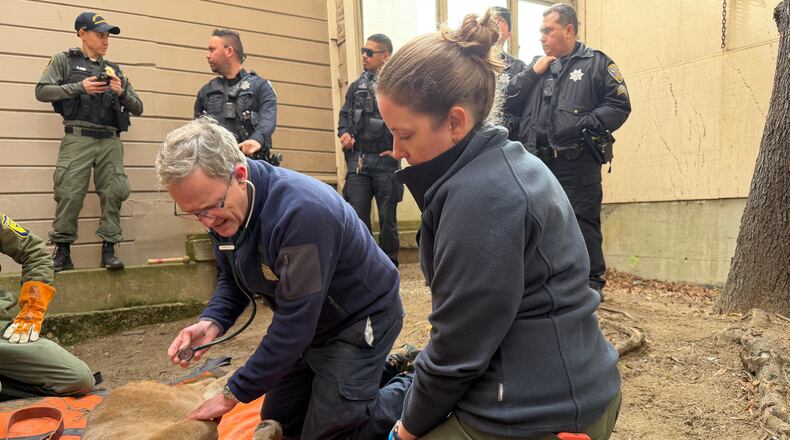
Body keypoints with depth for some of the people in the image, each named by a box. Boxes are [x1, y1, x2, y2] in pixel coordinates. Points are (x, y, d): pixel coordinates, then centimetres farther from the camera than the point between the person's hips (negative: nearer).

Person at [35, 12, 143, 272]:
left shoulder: (114, 70, 22)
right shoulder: (65, 61, 14)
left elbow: (137, 109, 17)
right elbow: (42, 91, 2)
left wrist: (122, 92, -2)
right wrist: (80, 87, -7)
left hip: (110, 141, 3)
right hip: (78, 137, -3)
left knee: (114, 193, -7)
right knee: (69, 194, -8)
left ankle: (108, 249, 1)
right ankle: (62, 250, 4)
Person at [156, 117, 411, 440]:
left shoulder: (303, 211, -36)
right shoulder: (222, 210, -9)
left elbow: (294, 324, -31)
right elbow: (232, 279, 6)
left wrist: (233, 393, -20)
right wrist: (212, 322, -15)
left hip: (362, 318, -8)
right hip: (308, 324, 8)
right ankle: (381, 369, 30)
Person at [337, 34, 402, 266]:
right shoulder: (357, 86, 14)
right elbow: (344, 115, 21)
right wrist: (344, 133, 2)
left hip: (386, 160, -4)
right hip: (357, 160, 4)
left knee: (387, 217, 6)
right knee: (357, 215, 4)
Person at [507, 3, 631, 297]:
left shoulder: (597, 63, 5)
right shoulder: (536, 66, 20)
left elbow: (619, 106, -2)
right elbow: (508, 100, 10)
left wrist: (583, 124, -14)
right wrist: (533, 73, 1)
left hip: (577, 164, -5)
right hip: (538, 162, 5)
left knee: (582, 225, -3)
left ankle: (592, 282, 10)